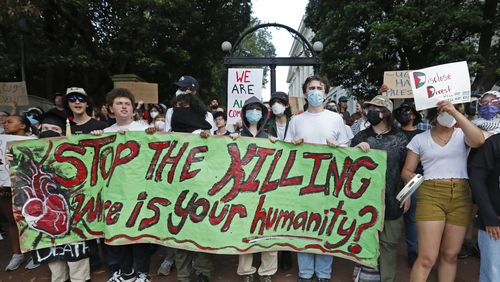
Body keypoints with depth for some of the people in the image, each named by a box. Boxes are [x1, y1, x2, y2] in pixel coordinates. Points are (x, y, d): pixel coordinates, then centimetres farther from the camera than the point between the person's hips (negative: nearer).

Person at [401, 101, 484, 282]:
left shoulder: (462, 134, 8)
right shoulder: (420, 139, 7)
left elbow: (479, 140, -18)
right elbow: (406, 171, 8)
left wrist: (456, 113, -19)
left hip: (461, 196, 2)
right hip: (431, 195, -2)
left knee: (450, 255, 11)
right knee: (427, 258, -8)